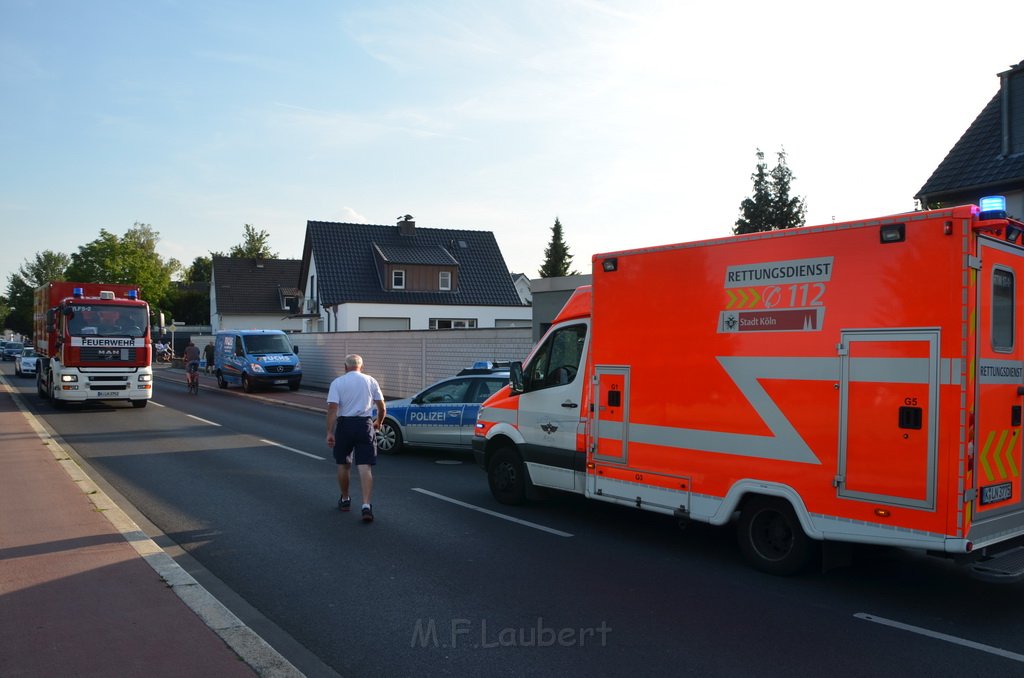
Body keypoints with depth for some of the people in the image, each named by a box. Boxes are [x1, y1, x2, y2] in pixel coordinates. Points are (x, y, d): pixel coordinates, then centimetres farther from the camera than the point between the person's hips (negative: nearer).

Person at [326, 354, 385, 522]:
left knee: (343, 464, 17)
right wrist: (379, 422, 26)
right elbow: (382, 408, 8)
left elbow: (332, 408, -9)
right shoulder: (370, 381, 7)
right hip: (365, 424, 0)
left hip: (345, 424, 0)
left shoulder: (337, 382, 2)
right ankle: (366, 505, -14)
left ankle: (345, 500, 31)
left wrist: (329, 432, -9)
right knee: (365, 467, -3)